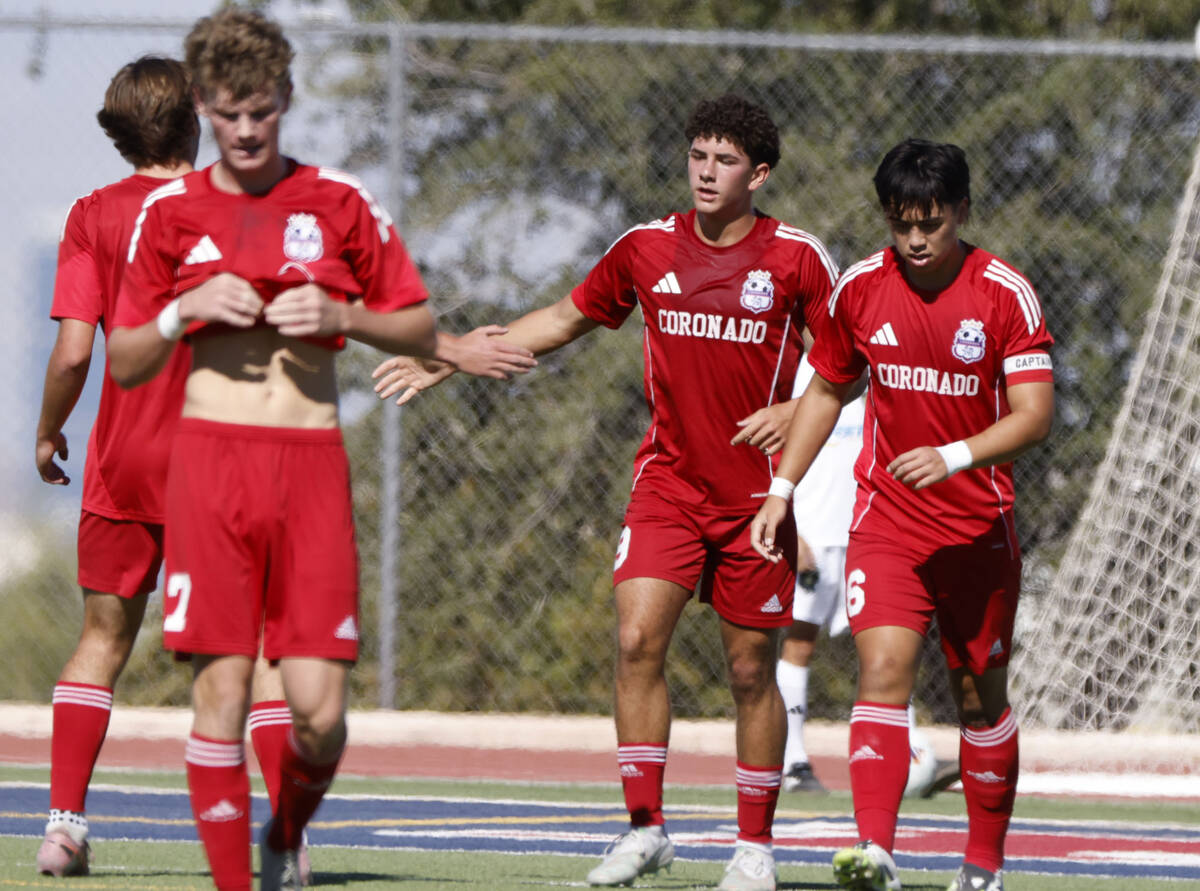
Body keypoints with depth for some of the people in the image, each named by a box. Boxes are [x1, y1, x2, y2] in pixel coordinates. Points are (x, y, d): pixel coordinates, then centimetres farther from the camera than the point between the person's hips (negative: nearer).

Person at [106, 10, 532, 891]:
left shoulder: (340, 202, 8)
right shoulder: (170, 211, 9)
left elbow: (417, 326, 13)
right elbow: (125, 363, 11)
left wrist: (339, 315, -6)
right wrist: (188, 309, -8)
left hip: (313, 462, 0)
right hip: (212, 454, 0)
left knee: (318, 704, -7)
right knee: (220, 688, -8)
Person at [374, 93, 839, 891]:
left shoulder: (797, 257, -5)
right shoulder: (647, 248, 3)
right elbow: (564, 320, 16)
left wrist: (797, 412, -16)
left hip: (758, 489, -2)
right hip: (669, 480, 2)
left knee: (752, 667, 2)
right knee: (638, 637, -14)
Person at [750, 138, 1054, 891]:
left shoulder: (1006, 294, -10)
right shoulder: (860, 289, 0)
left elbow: (1036, 414, -15)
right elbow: (827, 389, 15)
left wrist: (953, 456, -30)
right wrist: (783, 489, 9)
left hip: (980, 530, -1)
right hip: (886, 519, 1)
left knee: (981, 696, 9)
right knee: (884, 669, -18)